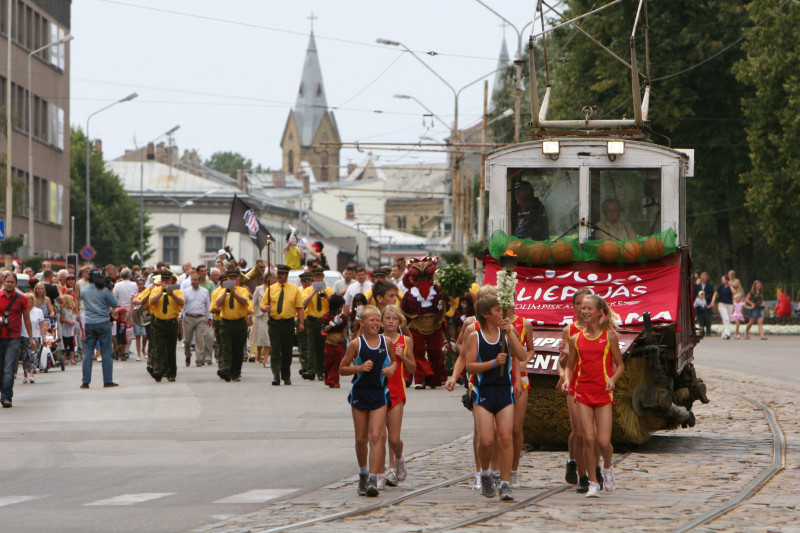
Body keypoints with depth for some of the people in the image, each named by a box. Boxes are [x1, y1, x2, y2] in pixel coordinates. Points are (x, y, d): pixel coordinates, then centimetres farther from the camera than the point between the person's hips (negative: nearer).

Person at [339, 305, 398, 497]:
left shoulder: (386, 342, 2)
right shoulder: (356, 344, -5)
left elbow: (394, 360, 19)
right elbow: (342, 369, -1)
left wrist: (392, 368, -3)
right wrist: (359, 368, -17)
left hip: (379, 394, 0)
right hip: (360, 393, 0)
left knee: (376, 436, -12)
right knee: (361, 438, 7)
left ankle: (373, 479, -18)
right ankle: (363, 473, 29)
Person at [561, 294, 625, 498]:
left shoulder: (609, 336, 2)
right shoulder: (576, 339, 8)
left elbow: (620, 365, 7)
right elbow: (570, 366, 17)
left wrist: (613, 379, -12)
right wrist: (566, 380, -3)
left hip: (603, 392, -2)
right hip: (583, 392, 2)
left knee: (603, 441, -7)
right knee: (588, 439, -7)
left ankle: (608, 468, 26)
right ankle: (593, 483, 4)